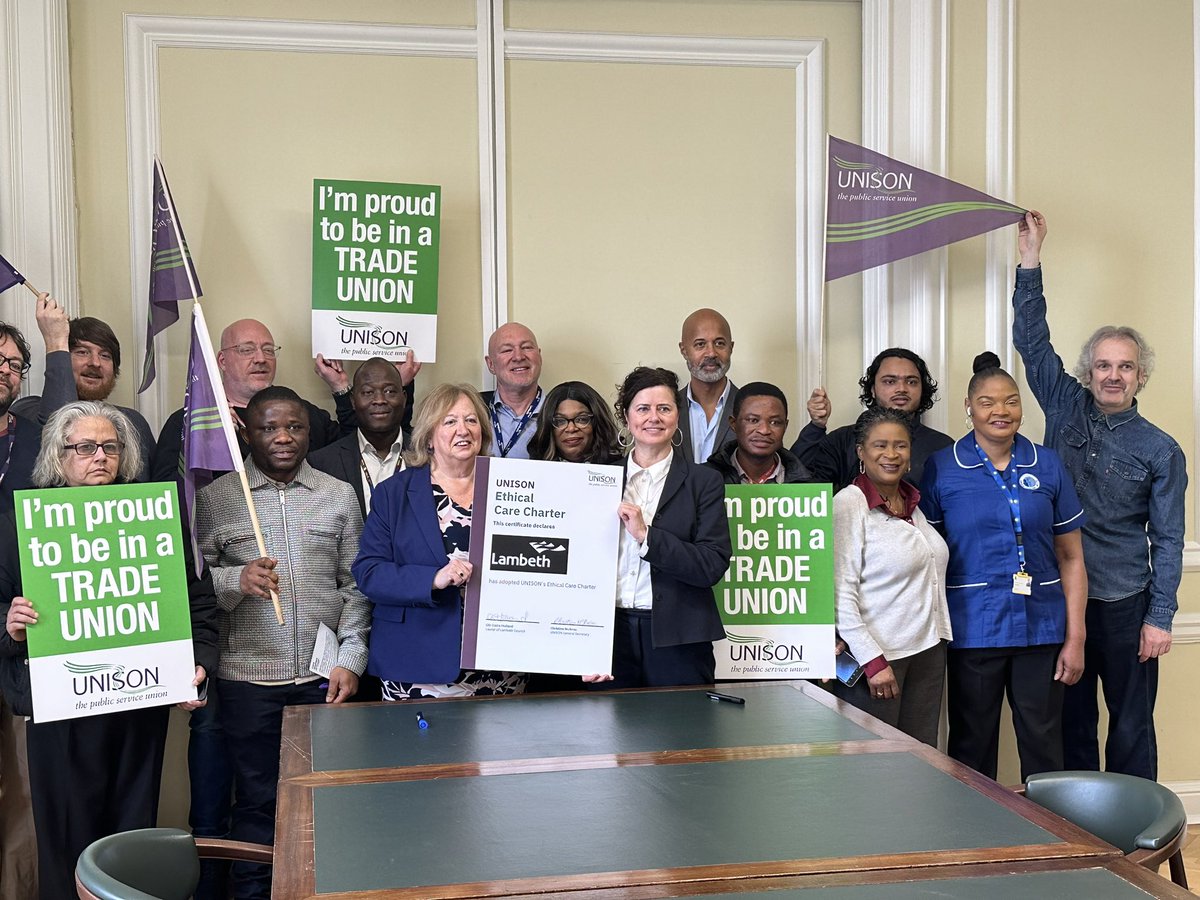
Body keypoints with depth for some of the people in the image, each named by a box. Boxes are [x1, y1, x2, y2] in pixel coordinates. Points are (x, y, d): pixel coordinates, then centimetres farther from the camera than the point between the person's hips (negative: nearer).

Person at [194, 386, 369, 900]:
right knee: (256, 799, 7)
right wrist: (237, 580, -19)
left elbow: (355, 586, 6)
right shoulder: (216, 497, 2)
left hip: (325, 678, 1)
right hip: (248, 679, -1)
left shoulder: (339, 495, 6)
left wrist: (351, 660, -1)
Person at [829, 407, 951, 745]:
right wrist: (872, 661, -18)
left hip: (928, 652, 7)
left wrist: (938, 637, 16)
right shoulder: (848, 505, -11)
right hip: (877, 656, -7)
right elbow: (840, 595, -15)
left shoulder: (913, 502, 12)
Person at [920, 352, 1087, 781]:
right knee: (973, 748, 8)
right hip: (973, 630, -1)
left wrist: (1075, 638, 2)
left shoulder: (1048, 465, 5)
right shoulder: (941, 468, -1)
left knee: (1044, 748, 8)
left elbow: (1071, 557, 7)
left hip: (1041, 629, 2)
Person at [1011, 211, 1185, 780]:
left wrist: (1160, 617, -7)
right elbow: (1032, 340, 2)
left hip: (1124, 604, -2)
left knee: (1131, 723, 6)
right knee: (1072, 721, 11)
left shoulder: (1160, 450, -1)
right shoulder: (1065, 408, 4)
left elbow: (1167, 540, -1)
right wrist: (1031, 259, -2)